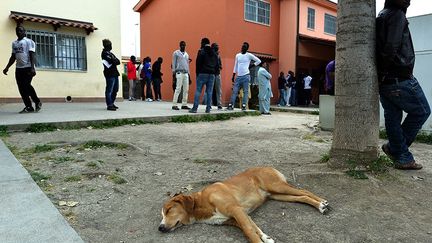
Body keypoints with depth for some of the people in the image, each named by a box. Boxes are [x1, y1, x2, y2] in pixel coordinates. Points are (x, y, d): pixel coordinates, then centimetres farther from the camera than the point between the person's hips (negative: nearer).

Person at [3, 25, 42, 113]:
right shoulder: (14, 43, 19)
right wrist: (7, 67, 17)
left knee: (26, 86, -15)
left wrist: (32, 68, -21)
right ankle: (29, 107, 4)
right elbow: (13, 57, 23)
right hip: (18, 68, 7)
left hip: (28, 67, -7)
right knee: (21, 88, 0)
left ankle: (37, 102, 4)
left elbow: (32, 55, -9)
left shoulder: (29, 42, -1)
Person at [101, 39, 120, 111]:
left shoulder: (110, 53, 23)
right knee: (109, 90, -9)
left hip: (115, 73, 9)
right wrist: (115, 61, 1)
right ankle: (109, 105, -8)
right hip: (110, 74, -9)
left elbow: (118, 61, 10)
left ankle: (112, 103, 24)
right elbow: (112, 61, -17)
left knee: (115, 90, 14)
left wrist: (114, 61, -7)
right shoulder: (105, 53, -3)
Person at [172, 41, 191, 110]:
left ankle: (184, 104, 8)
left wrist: (188, 73, 13)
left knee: (186, 89, 2)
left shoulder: (186, 54, 20)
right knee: (178, 89, -11)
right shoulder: (176, 53, 4)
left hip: (186, 73, 6)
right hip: (179, 73, -6)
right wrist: (174, 71, -7)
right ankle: (174, 105, -8)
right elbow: (174, 63, 1)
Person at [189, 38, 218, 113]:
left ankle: (195, 108, -5)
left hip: (202, 74, -5)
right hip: (212, 75, 5)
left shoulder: (201, 51, -3)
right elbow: (217, 65, 12)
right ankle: (208, 108, 5)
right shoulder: (214, 53, 14)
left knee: (198, 91, -3)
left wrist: (197, 73, -1)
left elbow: (198, 63, -8)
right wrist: (214, 73, 13)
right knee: (209, 92, 5)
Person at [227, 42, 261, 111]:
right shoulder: (237, 55, 14)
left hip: (246, 76, -4)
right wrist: (233, 76, 12)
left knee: (245, 91, -4)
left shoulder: (249, 55, 1)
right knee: (234, 91, 1)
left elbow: (259, 61, 4)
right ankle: (230, 105, 2)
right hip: (238, 76, 4)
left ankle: (244, 106, -3)